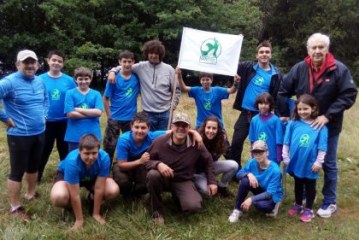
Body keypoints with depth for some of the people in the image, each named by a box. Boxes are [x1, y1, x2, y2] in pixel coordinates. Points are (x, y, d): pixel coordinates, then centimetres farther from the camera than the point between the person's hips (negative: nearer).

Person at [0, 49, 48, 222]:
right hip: (19, 135, -7)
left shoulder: (40, 82, 5)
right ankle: (15, 208, 14)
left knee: (33, 166, 21)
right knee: (17, 171, 3)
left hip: (39, 133, 7)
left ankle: (31, 194, 41)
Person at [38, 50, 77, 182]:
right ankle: (36, 177, 28)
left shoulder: (69, 80, -4)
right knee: (44, 150, 12)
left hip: (64, 122, 1)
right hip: (46, 122, 0)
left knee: (65, 150, 14)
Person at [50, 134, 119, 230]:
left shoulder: (104, 157, -35)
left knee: (113, 191, -22)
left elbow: (99, 188, -25)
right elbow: (75, 195, -33)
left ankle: (93, 197, 11)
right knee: (58, 197, -34)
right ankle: (70, 206, 4)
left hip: (92, 177, 2)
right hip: (66, 176, -2)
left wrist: (96, 214, -18)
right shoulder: (72, 162, -41)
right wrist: (79, 220, -25)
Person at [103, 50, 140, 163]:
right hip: (115, 118, -2)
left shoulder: (137, 77, -2)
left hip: (131, 118, 2)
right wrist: (109, 116, -6)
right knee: (109, 146, 6)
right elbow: (105, 98, -4)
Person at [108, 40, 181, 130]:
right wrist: (113, 71, -8)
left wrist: (173, 105, -2)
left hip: (165, 113, 0)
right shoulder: (141, 67, -1)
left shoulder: (169, 69, 0)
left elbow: (176, 90, 5)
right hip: (148, 113, 0)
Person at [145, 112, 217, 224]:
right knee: (152, 175, -37)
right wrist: (158, 164, -30)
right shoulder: (160, 142, -16)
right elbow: (146, 161, -8)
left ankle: (177, 197, 13)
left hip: (183, 181, 1)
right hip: (164, 179, 0)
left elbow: (208, 161, 6)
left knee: (193, 206, -27)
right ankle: (156, 210, -10)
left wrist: (212, 181, 4)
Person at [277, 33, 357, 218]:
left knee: (328, 164, 9)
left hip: (329, 126, -3)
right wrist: (284, 114, -2)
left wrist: (328, 116, -20)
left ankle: (330, 202, 22)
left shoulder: (339, 69, -15)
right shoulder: (299, 69, -6)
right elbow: (283, 91, 2)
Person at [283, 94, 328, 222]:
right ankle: (298, 205, 41)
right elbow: (286, 143, -2)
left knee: (310, 187, 14)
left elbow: (322, 147, -9)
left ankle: (308, 210, 30)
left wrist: (318, 162, -9)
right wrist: (286, 158, -2)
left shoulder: (320, 126, -12)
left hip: (310, 164, -2)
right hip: (296, 162, 3)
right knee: (298, 185, 22)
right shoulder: (293, 124, -7)